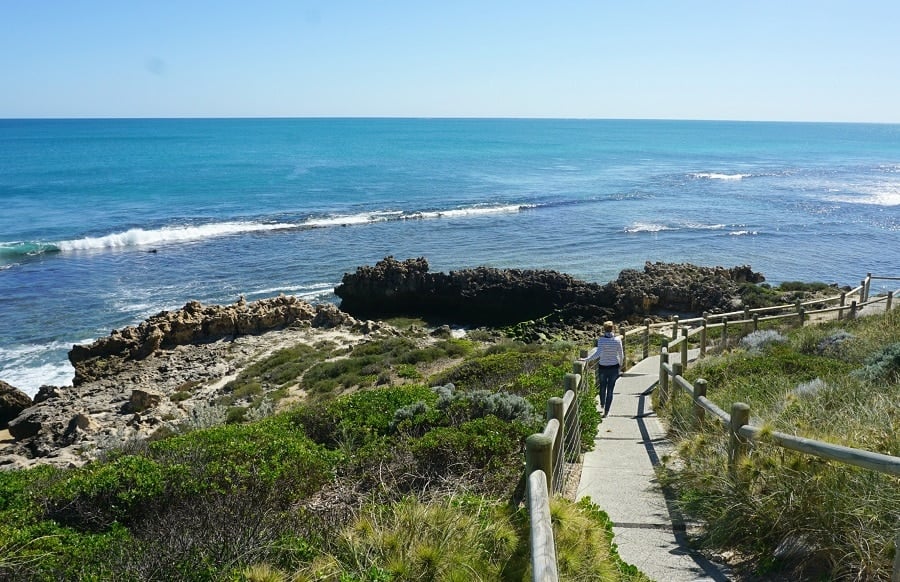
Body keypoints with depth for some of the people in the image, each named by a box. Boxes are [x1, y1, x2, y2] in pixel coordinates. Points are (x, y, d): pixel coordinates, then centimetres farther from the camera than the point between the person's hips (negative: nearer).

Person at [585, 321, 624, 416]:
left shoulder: (601, 340, -15)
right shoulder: (618, 340, -8)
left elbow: (598, 353, -28)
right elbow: (621, 354, 0)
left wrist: (587, 359, -25)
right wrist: (620, 365, 17)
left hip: (603, 367, -1)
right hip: (614, 367, 1)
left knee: (602, 387, 24)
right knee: (610, 389, 9)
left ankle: (602, 404, 47)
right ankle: (606, 411, 10)